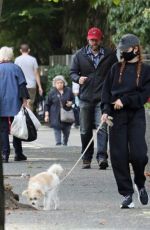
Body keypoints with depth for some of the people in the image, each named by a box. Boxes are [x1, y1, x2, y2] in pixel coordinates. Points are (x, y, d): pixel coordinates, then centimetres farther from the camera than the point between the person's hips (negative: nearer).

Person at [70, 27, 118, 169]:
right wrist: (78, 78, -12)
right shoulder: (80, 55, 9)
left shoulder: (110, 55, 5)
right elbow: (72, 72, 11)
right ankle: (86, 159, 16)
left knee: (101, 127, -15)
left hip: (102, 98, -2)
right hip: (85, 98, 2)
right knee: (85, 130, 7)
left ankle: (102, 156, -21)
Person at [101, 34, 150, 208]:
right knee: (118, 155, -2)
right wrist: (106, 110, -4)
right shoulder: (116, 68, 11)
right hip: (117, 115, 3)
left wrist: (124, 100, -12)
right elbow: (106, 90, 9)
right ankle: (126, 194, 5)